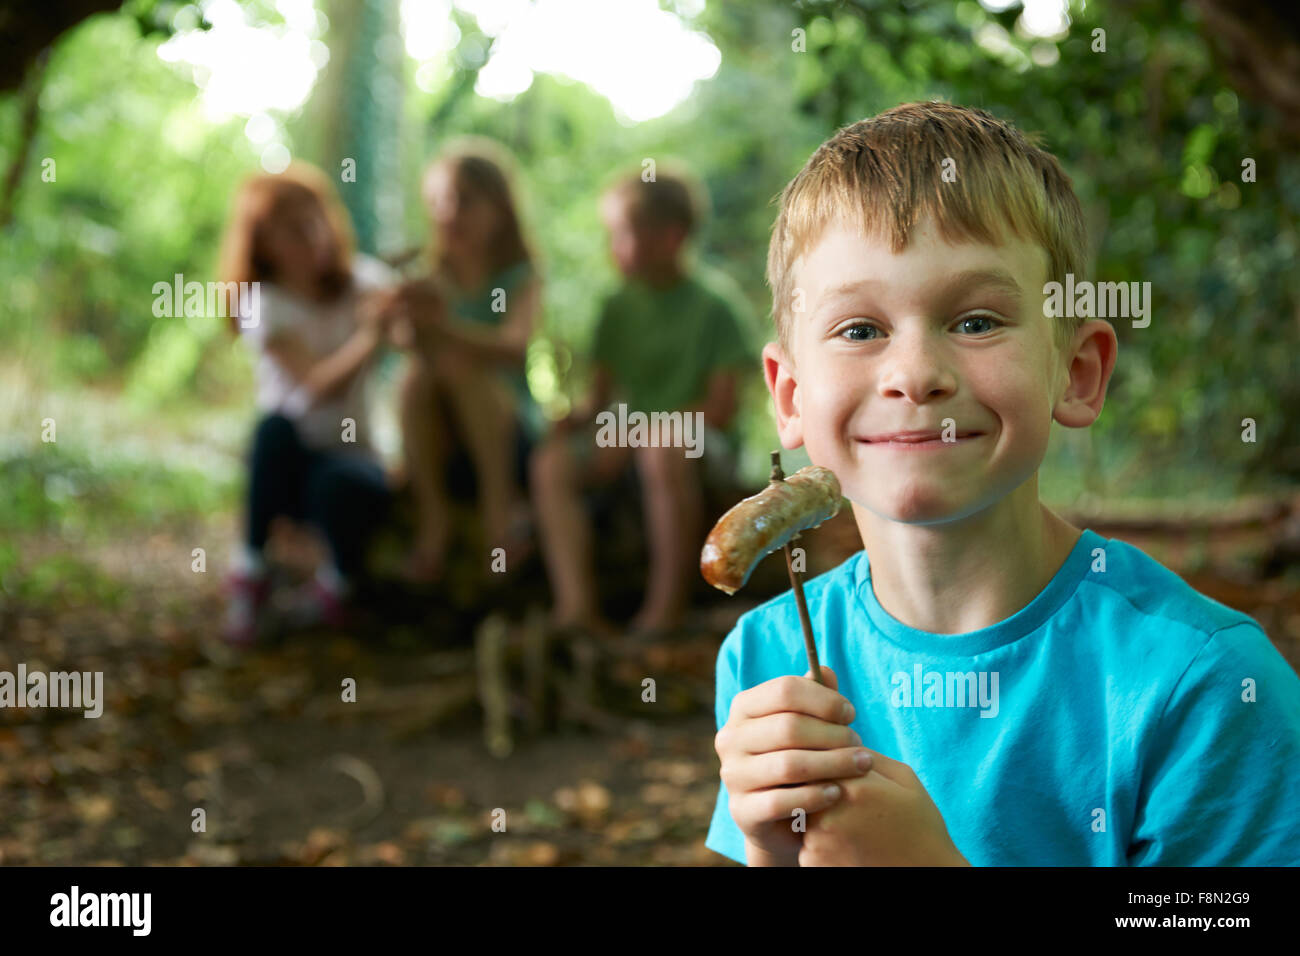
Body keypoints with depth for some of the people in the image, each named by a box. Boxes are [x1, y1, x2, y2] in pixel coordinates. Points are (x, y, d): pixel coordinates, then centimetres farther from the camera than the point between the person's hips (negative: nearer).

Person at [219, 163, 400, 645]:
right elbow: (318, 387, -20)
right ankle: (251, 571, -18)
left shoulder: (360, 281, 4)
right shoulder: (265, 304, -6)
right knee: (277, 425, -34)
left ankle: (337, 583, -3)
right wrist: (370, 335, -35)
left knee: (342, 484, -35)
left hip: (351, 455, 0)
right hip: (290, 459, 0)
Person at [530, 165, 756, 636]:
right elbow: (602, 393, 11)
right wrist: (579, 415, -12)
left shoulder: (715, 300, -6)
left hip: (697, 437, -6)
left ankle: (666, 610, -30)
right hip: (629, 430, 6)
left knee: (663, 451, -39)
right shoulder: (620, 306, 11)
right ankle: (576, 606, -29)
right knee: (552, 461, -20)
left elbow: (721, 408, -11)